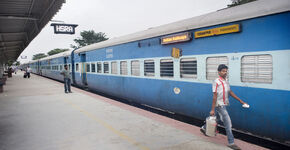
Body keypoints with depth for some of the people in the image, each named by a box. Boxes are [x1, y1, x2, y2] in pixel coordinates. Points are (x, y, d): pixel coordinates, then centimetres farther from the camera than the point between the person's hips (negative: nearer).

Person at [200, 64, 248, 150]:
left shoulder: (226, 81, 8)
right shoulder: (217, 82, -16)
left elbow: (230, 92, 14)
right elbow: (215, 96, -18)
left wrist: (240, 101, 13)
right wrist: (212, 109, -17)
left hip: (224, 105, 8)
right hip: (220, 105, -8)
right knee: (228, 123, -6)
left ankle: (204, 128, 42)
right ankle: (231, 143, 5)